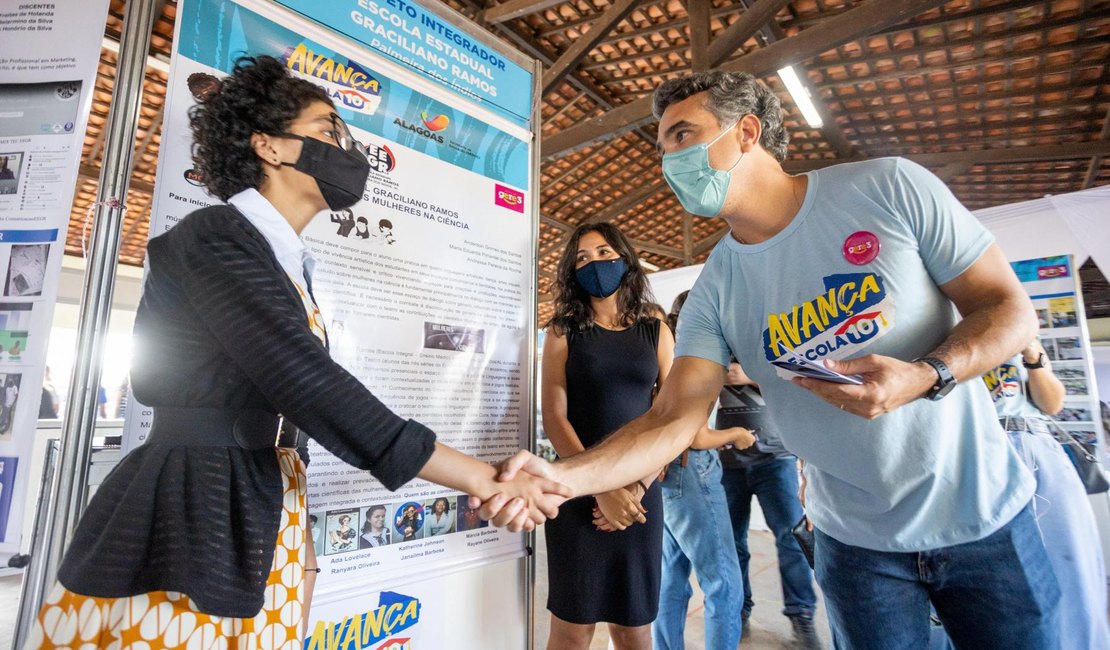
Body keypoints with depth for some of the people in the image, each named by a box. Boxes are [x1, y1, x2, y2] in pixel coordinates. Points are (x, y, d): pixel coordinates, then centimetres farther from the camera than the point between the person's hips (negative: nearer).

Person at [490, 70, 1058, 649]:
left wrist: (926, 376, -26)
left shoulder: (889, 188, -11)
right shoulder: (713, 292, -9)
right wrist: (562, 476, -31)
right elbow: (673, 418, -16)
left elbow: (1011, 310, -6)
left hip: (984, 514, 0)